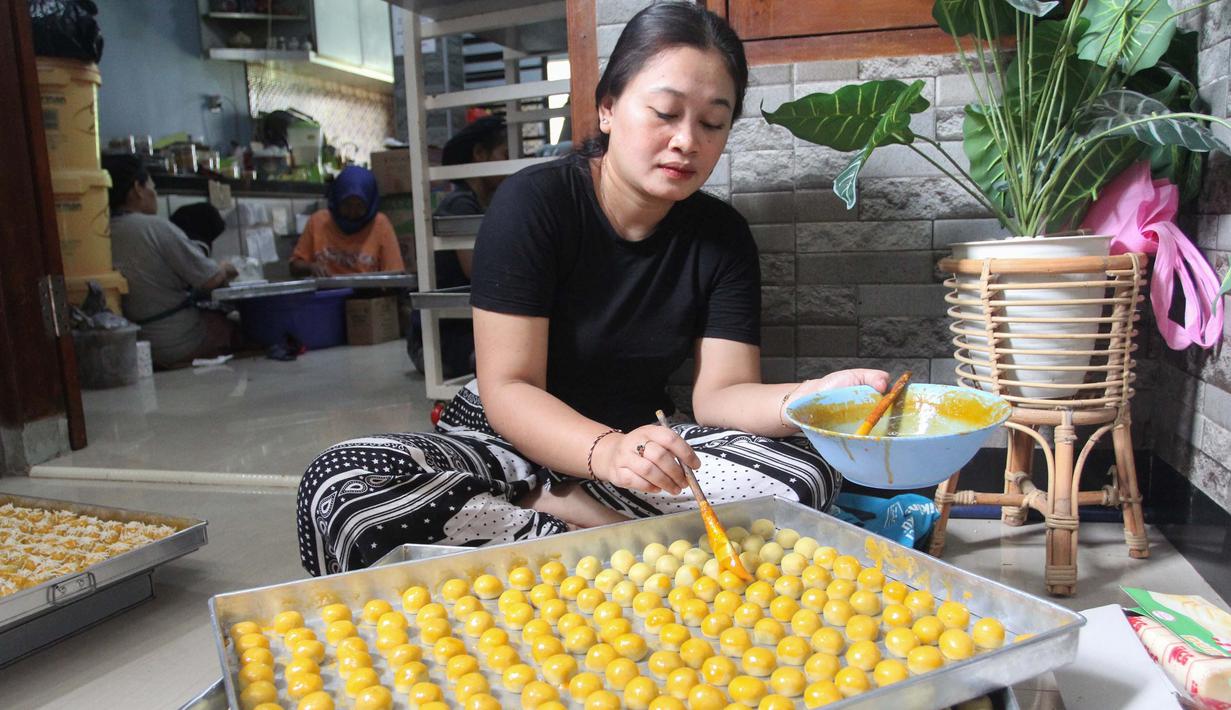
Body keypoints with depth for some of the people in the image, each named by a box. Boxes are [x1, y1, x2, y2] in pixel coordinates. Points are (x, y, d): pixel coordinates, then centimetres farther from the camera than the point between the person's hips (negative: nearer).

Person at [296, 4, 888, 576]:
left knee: (808, 471, -23)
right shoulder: (534, 202, -14)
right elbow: (507, 390, -20)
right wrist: (607, 451, -39)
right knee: (339, 487, -30)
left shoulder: (722, 236, -2)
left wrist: (805, 399, -32)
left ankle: (531, 504, -17)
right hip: (512, 439, -2)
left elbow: (718, 392, -10)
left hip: (635, 443, 3)